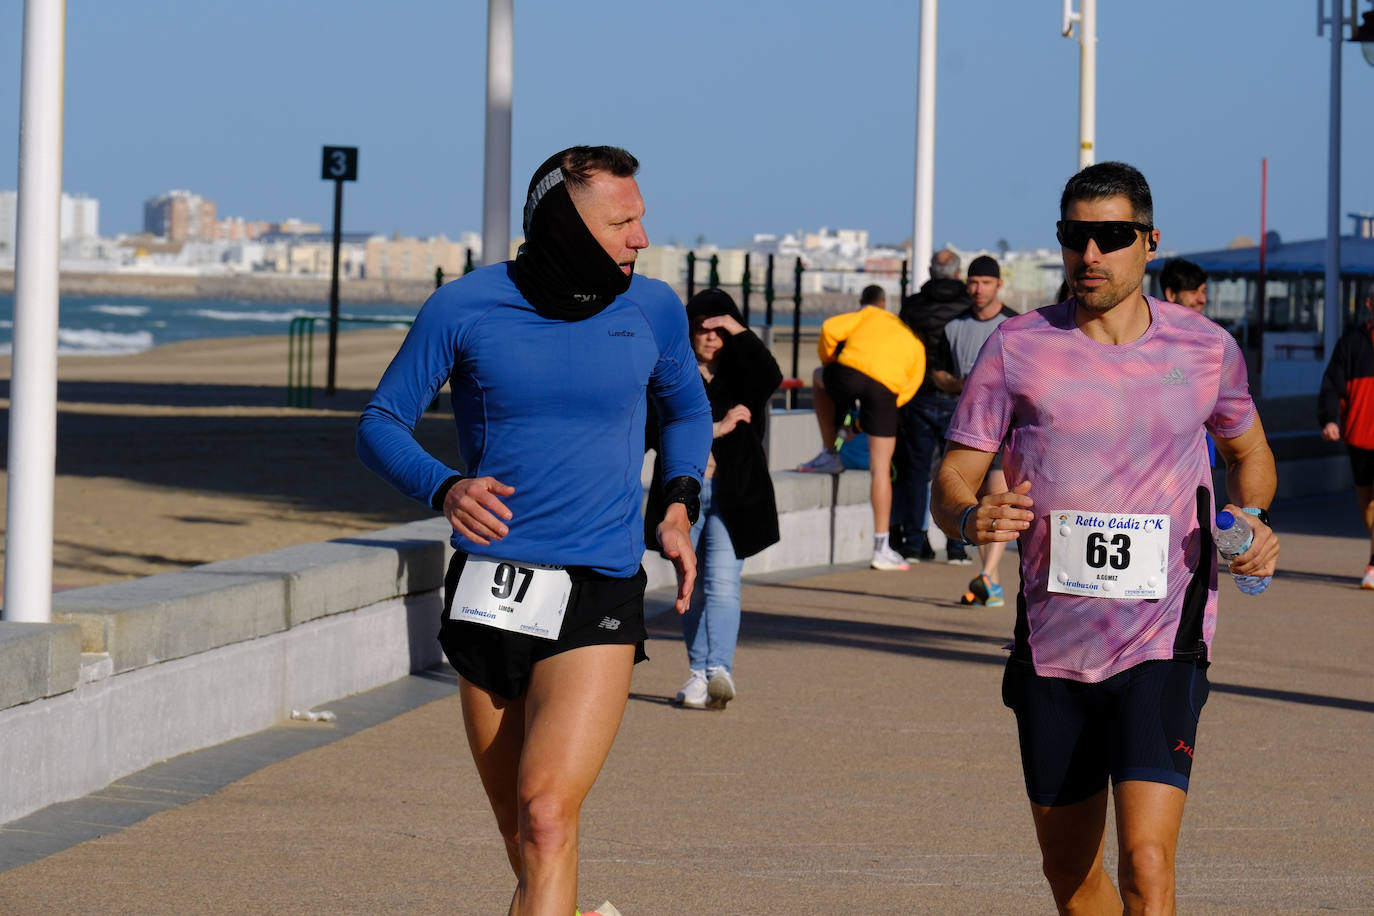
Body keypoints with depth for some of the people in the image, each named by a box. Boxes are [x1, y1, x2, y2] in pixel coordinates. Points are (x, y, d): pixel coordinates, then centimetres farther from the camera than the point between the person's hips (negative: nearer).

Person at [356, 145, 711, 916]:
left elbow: (687, 409, 22)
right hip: (488, 590, 1)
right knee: (521, 832, 12)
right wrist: (443, 488, -17)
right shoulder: (465, 309, -3)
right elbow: (381, 424, 3)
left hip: (599, 596, -1)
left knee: (546, 819, -19)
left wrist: (680, 503, 4)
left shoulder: (651, 308, 2)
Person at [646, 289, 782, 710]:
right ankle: (699, 674, 15)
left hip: (733, 496, -2)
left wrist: (740, 332, -15)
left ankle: (719, 669, -25)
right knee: (692, 588, 8)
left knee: (722, 583, -14)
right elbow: (657, 429, -8)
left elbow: (771, 378, -17)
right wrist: (713, 429, -15)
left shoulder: (742, 373, 6)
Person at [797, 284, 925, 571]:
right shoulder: (915, 343, 30)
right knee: (881, 467, 7)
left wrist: (828, 360, 27)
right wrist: (863, 421, 21)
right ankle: (881, 548, 5)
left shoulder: (870, 315, 26)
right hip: (885, 389, 1)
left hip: (849, 372, -1)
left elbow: (830, 329, 8)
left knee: (819, 378, 37)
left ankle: (830, 455, 32)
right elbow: (909, 387, 17)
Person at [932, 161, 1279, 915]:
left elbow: (1249, 451, 21)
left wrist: (1251, 519, 0)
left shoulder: (1205, 349, 2)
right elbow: (953, 478, 2)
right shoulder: (1017, 347, 0)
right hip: (1051, 647, 2)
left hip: (1162, 646, -2)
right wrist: (970, 518, -22)